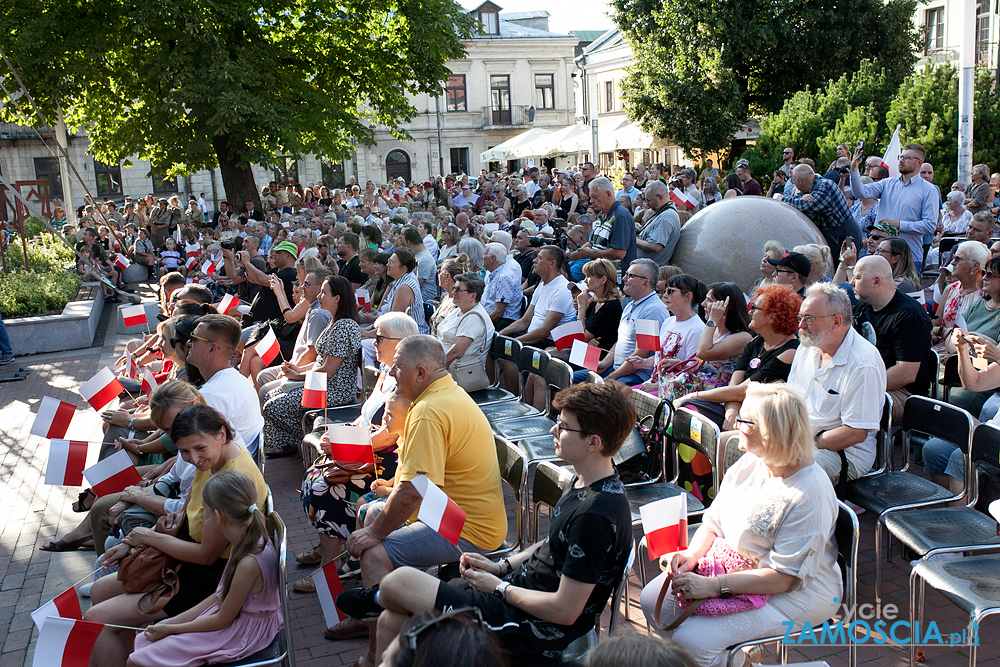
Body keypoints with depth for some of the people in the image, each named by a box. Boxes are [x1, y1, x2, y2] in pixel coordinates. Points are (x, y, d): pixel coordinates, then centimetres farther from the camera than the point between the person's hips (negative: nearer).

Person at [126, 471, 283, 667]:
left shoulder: (249, 563, -33)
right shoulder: (252, 539, -5)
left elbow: (222, 620, -19)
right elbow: (221, 596, 6)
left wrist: (171, 628, -7)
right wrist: (174, 620, 5)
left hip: (240, 634, -9)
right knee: (142, 641, 10)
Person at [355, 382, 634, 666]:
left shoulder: (596, 514, -28)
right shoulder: (583, 482, 4)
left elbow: (564, 610, -25)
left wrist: (500, 588, -12)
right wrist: (501, 566, 8)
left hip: (532, 636, -9)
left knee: (398, 581, -6)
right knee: (392, 621, 7)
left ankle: (377, 600, 29)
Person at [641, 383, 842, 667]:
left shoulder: (809, 495, -27)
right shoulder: (750, 463, -3)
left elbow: (786, 577, -27)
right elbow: (714, 521, 7)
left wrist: (714, 586, -29)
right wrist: (693, 553, -13)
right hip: (734, 564, 8)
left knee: (691, 639, -24)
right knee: (652, 599, 0)